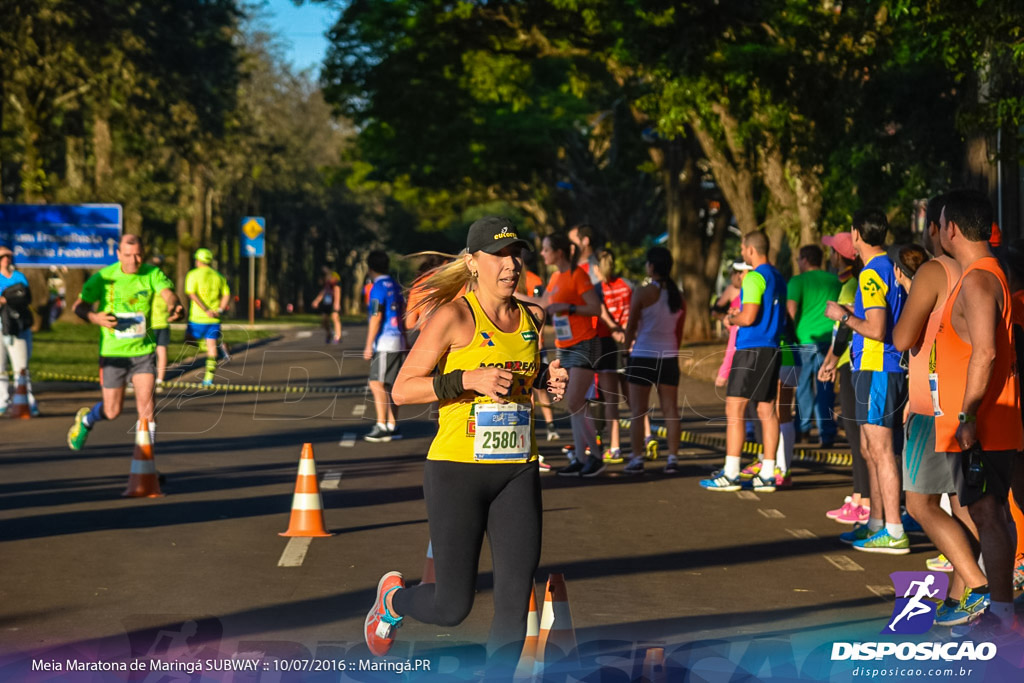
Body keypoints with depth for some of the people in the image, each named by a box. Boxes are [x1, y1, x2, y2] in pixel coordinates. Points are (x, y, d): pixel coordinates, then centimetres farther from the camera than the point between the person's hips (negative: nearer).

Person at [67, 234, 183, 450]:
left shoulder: (152, 274, -6)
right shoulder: (104, 277, -8)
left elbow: (167, 292, -24)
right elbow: (79, 306, -5)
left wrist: (174, 307, -47)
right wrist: (95, 317, -27)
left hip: (143, 350, 1)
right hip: (113, 352, -1)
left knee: (146, 404, -12)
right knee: (112, 411, 7)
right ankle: (85, 420, 40)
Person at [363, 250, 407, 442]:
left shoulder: (378, 288, -11)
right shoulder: (395, 286, 14)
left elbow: (376, 318, -15)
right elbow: (402, 314, 19)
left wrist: (369, 345, -14)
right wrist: (404, 337, 28)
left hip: (384, 342, -9)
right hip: (398, 341, 9)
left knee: (377, 383, -9)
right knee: (390, 386, 12)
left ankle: (382, 426, -13)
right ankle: (392, 426, 14)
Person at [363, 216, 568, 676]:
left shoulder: (533, 318, 7)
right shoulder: (455, 316, -10)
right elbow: (402, 389, -10)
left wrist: (548, 381, 4)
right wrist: (467, 381, -22)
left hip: (517, 473, 5)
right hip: (457, 470, -5)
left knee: (516, 598, -2)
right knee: (452, 607, 2)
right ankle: (393, 598, 35)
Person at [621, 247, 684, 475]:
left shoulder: (642, 294, -11)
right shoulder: (678, 296, 5)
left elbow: (631, 327, -3)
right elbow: (679, 332, 12)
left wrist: (628, 347, 15)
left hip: (643, 356, -4)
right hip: (669, 357, 4)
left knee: (638, 411, 2)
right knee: (671, 410, 6)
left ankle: (637, 459, 2)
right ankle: (673, 458, 2)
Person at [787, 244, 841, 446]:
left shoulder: (798, 281, -4)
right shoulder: (835, 280, 10)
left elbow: (791, 310, -13)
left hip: (805, 339, -3)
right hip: (830, 339, 3)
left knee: (803, 384, 12)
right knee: (826, 388, 4)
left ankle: (804, 427, 17)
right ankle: (827, 434, 0)